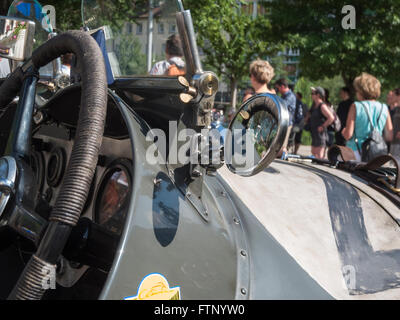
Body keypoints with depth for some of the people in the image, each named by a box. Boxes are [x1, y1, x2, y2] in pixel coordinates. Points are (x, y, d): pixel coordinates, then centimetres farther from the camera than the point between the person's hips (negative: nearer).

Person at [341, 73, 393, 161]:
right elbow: (389, 137, 7)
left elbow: (348, 135, -9)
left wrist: (343, 131, 13)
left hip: (356, 152, -3)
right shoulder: (384, 108, 4)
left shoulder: (356, 106, -5)